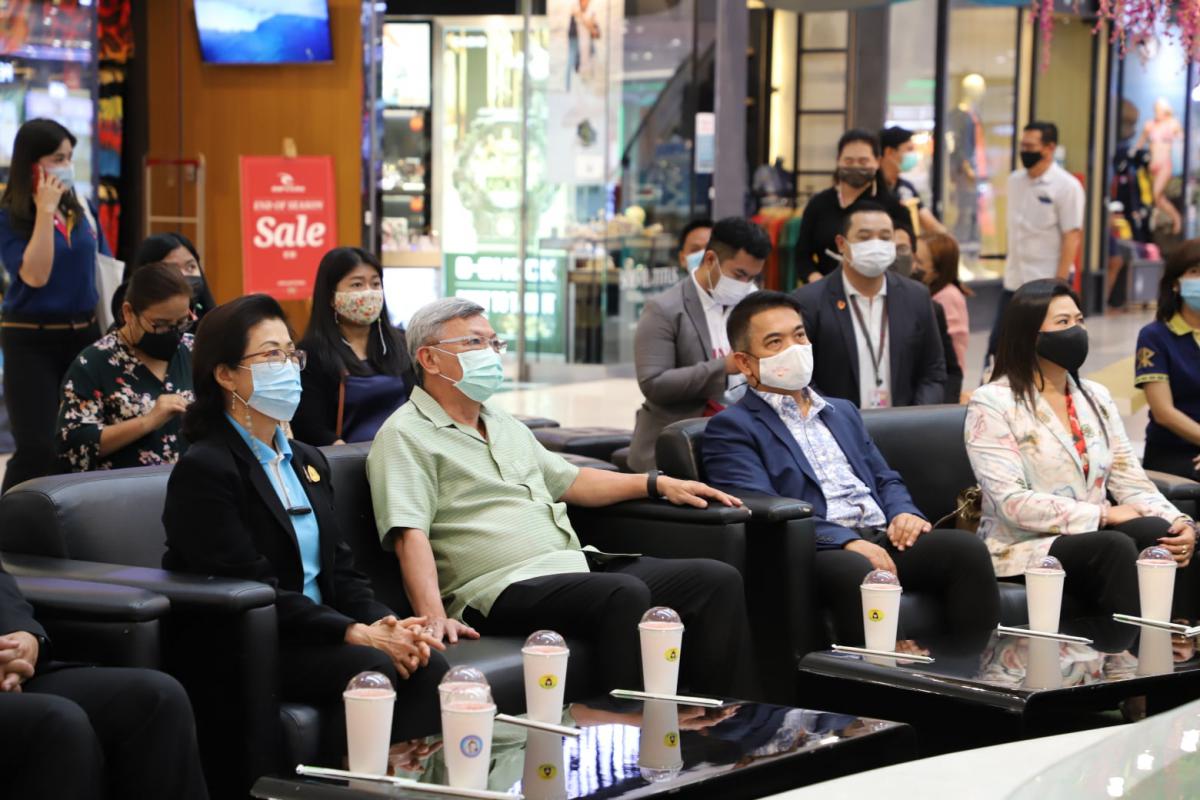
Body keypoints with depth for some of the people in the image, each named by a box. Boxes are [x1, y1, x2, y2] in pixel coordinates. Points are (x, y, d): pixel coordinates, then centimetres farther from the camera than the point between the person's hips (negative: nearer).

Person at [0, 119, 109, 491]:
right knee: (38, 448, -9)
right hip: (32, 341, -5)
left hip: (85, 335, 5)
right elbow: (35, 275, -21)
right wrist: (45, 211, -20)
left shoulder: (80, 209, 7)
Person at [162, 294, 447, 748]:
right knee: (372, 668, -28)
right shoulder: (203, 470, -9)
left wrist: (384, 624, -8)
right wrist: (354, 633, -21)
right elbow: (251, 588, -17)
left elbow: (340, 570, 14)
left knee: (427, 665, -18)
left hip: (319, 634, 7)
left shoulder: (307, 462, 18)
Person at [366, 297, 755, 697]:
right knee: (625, 595, -35)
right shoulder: (405, 436, -2)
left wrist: (659, 483, 27)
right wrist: (433, 616, -29)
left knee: (718, 580, -6)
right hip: (507, 588, -9)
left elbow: (568, 480, 35)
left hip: (577, 563, 9)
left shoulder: (504, 425, 26)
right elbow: (410, 536, -15)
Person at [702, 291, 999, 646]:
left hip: (883, 538, 6)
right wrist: (847, 542, -20)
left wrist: (904, 512, 2)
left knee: (966, 547, -22)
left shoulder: (842, 412, 29)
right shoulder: (731, 427, 5)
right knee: (858, 570, -39)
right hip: (820, 550, -6)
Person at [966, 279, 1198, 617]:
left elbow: (1130, 481, 9)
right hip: (1026, 547, -5)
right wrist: (1105, 515, -16)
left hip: (1094, 538, 5)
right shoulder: (991, 403, -5)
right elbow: (1011, 502, -15)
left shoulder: (1096, 398, 15)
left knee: (1165, 534, -26)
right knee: (1117, 547, -33)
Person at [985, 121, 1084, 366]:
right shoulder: (1015, 180, 9)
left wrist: (1060, 282, -17)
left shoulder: (1066, 186, -11)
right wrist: (1010, 266, 15)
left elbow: (1072, 236, -13)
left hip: (1047, 282, -6)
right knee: (997, 343, 8)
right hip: (1014, 281, 6)